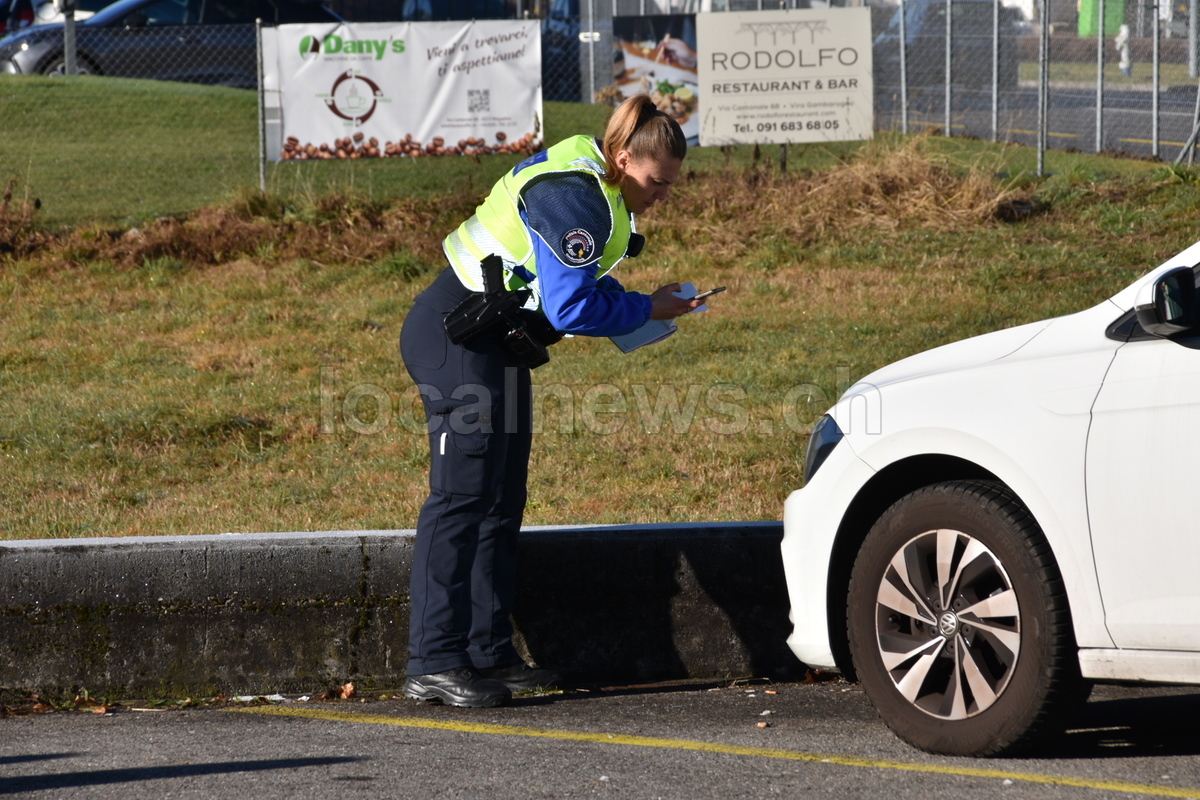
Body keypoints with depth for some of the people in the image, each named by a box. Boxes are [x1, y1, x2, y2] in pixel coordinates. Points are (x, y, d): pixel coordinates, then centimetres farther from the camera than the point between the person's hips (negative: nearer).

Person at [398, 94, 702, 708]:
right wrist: (645, 310, -12)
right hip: (460, 336, -11)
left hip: (497, 344, 11)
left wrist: (630, 304, 3)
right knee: (462, 496, -15)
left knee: (501, 501, 10)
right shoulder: (575, 199, -22)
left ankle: (488, 653, 13)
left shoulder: (595, 187, 10)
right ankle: (434, 664, -18)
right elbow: (571, 309, -24)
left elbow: (581, 280, 21)